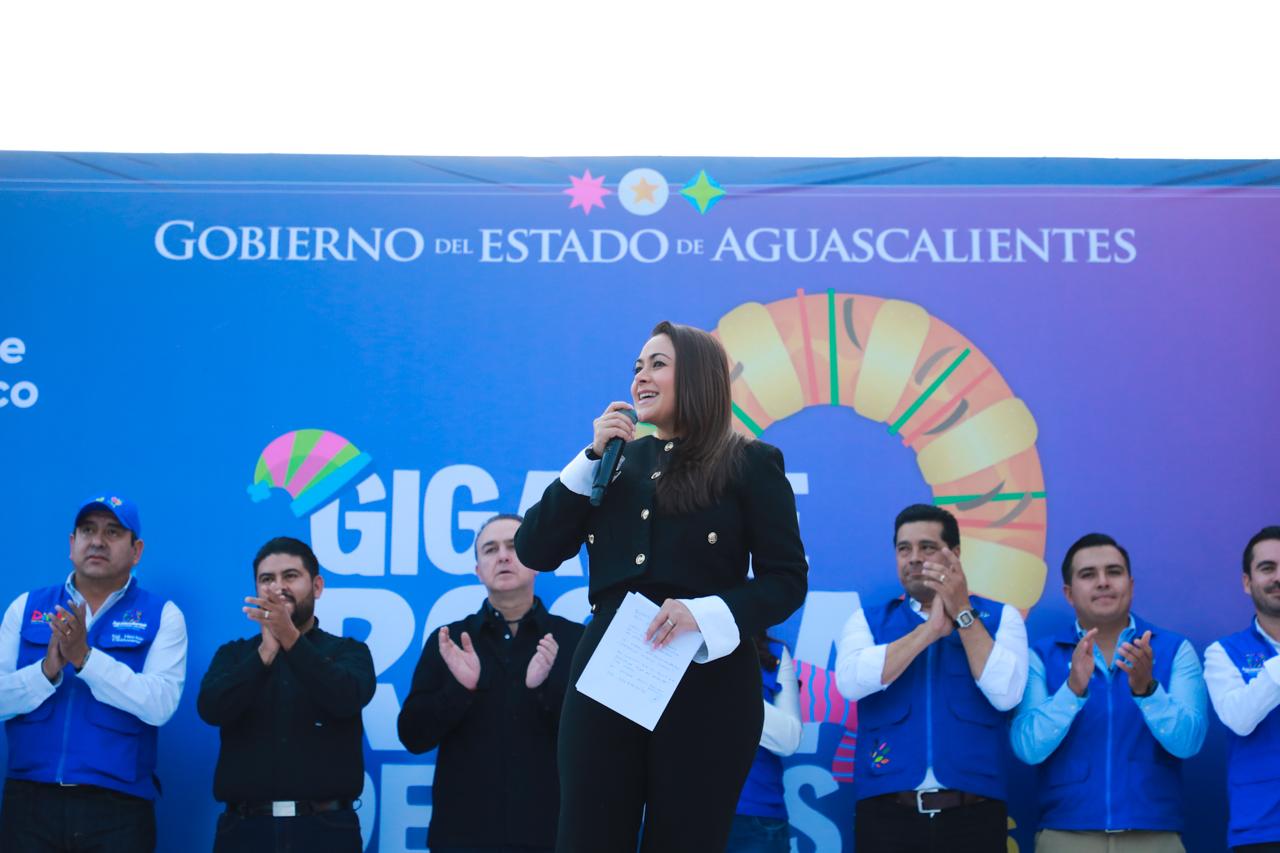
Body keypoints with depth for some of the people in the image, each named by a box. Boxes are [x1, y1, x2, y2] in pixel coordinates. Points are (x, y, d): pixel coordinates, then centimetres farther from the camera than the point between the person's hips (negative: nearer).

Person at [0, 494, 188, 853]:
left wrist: (85, 658, -18)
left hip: (118, 808, -2)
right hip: (29, 800, 2)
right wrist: (48, 669, -15)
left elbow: (160, 704, -12)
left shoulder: (161, 615, 2)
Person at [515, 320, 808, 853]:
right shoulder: (619, 462, 14)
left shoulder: (750, 464, 2)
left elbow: (786, 580, -2)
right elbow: (535, 553, 7)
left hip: (707, 685, -3)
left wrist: (706, 613, -19)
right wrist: (594, 457, 0)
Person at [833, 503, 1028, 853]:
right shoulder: (867, 620, 10)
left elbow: (1006, 693, -7)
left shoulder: (999, 617, 8)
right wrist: (931, 629, -9)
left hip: (973, 810, 0)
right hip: (886, 810, 0)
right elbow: (851, 682, -9)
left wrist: (962, 613, -8)